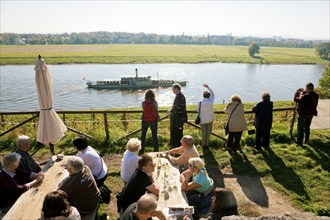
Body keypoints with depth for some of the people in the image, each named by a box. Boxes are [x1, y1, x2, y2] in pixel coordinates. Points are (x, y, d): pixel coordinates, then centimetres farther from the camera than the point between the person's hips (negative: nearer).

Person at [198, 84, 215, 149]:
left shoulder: (200, 103, -13)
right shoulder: (211, 102, -12)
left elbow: (198, 110, 2)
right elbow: (213, 94, 5)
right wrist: (208, 87, 7)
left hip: (202, 119, 1)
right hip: (210, 119, -1)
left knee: (203, 132, 12)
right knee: (208, 131, 11)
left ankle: (203, 144, 21)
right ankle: (206, 144, 13)